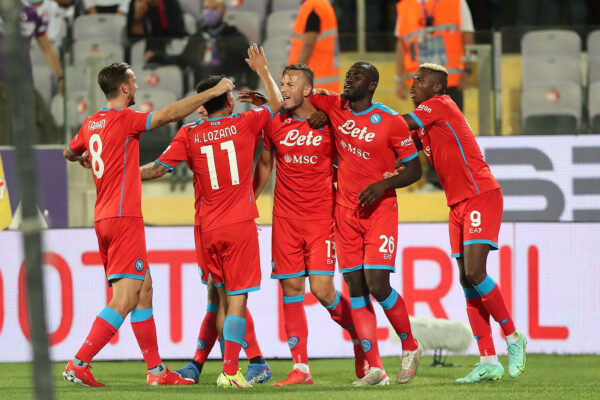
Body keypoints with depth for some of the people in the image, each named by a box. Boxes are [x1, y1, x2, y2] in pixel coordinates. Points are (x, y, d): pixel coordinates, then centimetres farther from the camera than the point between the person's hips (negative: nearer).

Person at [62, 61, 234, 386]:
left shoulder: (91, 123, 13)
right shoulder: (123, 119, -11)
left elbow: (70, 152, 31)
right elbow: (169, 114, -18)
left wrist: (85, 159, 54)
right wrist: (212, 92, -11)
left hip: (104, 217, 9)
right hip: (124, 218, -9)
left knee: (144, 289, 13)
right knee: (125, 299, -11)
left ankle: (156, 370, 14)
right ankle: (78, 364, -15)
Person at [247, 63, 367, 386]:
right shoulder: (274, 124, 4)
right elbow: (264, 164, 19)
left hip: (321, 215, -3)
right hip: (285, 217, 3)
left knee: (322, 289, -11)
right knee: (291, 288, -1)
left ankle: (359, 337, 17)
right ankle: (300, 368, 3)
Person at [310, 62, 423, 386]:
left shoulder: (391, 121, -9)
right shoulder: (334, 107, 4)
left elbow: (414, 170, -5)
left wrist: (383, 185, -19)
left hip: (379, 209, -5)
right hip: (346, 209, 5)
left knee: (377, 284, -15)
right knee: (355, 286, 0)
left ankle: (410, 347, 10)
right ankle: (375, 369, 1)